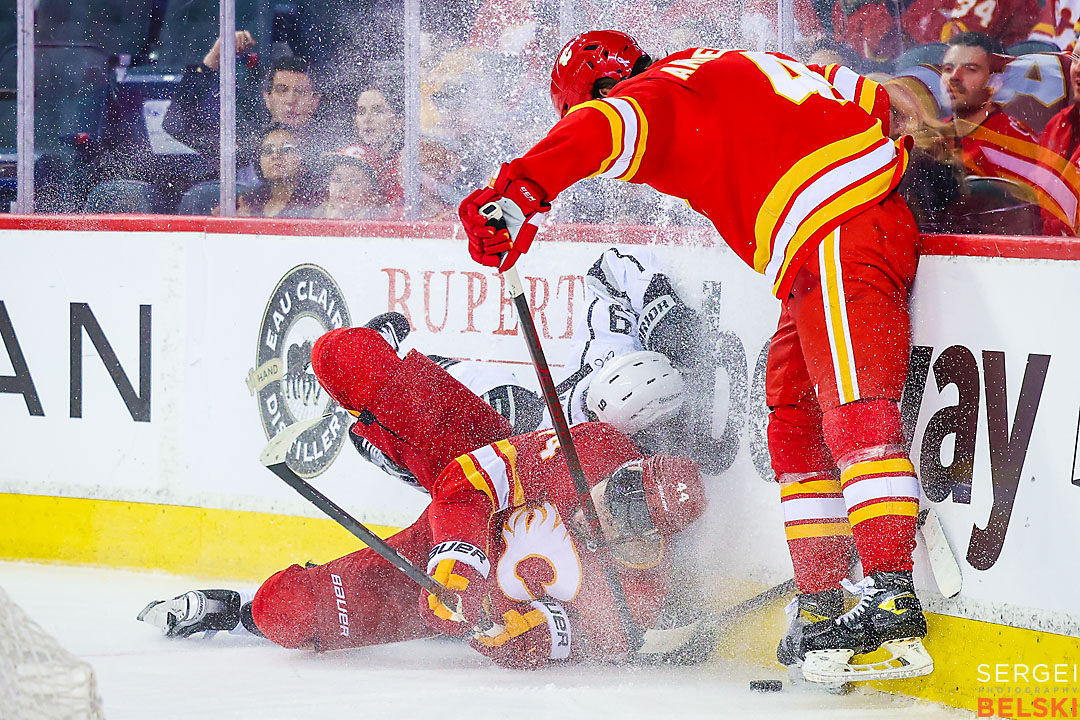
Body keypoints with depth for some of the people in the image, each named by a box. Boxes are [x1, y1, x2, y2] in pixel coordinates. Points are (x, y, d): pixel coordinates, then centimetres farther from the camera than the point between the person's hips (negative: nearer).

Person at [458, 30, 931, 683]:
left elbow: (599, 131, -26)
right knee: (796, 427, 12)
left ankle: (893, 601, -30)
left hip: (843, 237, -10)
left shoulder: (658, 95, -1)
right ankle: (821, 610, 11)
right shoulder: (732, 75, 25)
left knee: (855, 414, -19)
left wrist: (519, 190, -37)